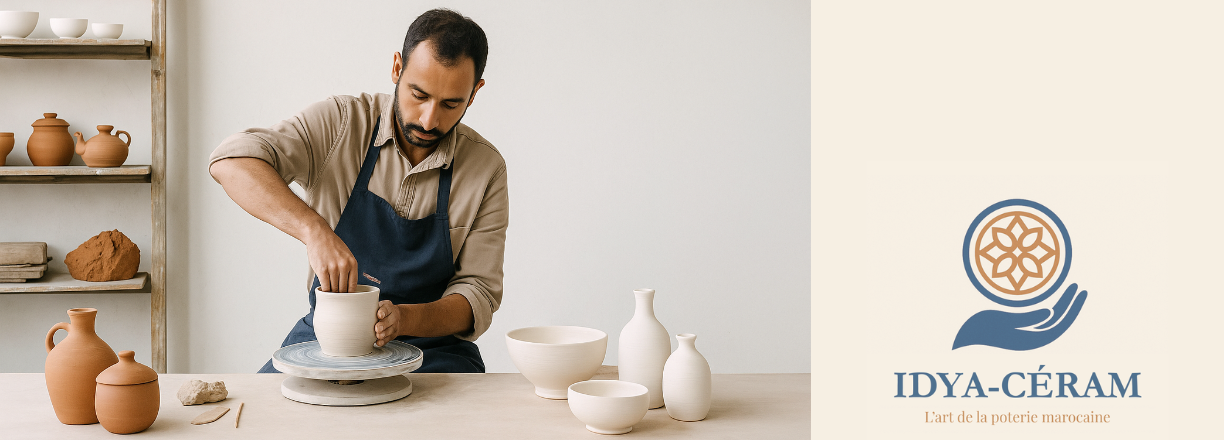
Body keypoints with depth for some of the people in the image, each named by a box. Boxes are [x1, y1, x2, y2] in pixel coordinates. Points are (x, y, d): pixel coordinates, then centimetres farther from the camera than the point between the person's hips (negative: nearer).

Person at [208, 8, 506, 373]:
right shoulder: (341, 122, -6)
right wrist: (314, 229, -35)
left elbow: (478, 295, -5)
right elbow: (232, 161, -20)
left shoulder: (487, 169, -4)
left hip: (431, 350, 0)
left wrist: (403, 319, -25)